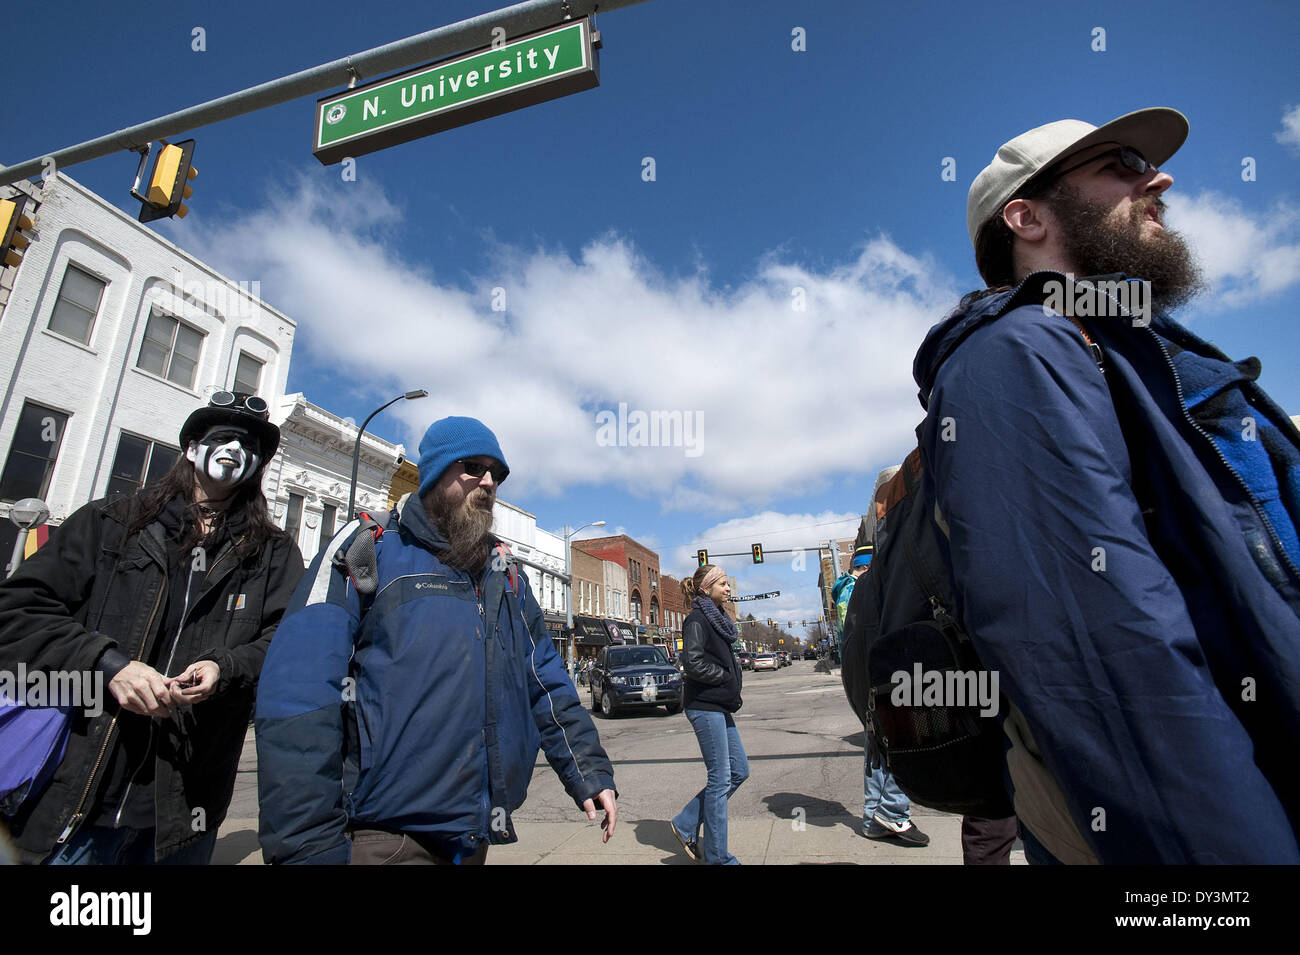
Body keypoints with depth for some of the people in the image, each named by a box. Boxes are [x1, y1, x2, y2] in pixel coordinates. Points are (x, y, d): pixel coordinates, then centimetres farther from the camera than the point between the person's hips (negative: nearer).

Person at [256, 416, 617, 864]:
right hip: (384, 838, -5)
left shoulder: (505, 573, 10)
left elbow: (547, 684, 10)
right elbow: (298, 700, -16)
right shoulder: (365, 552, -7)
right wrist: (308, 847, -19)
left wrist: (589, 770, 2)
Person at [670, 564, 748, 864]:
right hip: (705, 706, -9)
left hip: (719, 706, 9)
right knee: (720, 778, -1)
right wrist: (727, 676, -12)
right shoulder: (697, 619, -14)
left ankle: (687, 824, 21)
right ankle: (717, 857, 13)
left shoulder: (716, 617, 14)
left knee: (739, 771, 12)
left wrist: (733, 668, 3)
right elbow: (694, 663, -23)